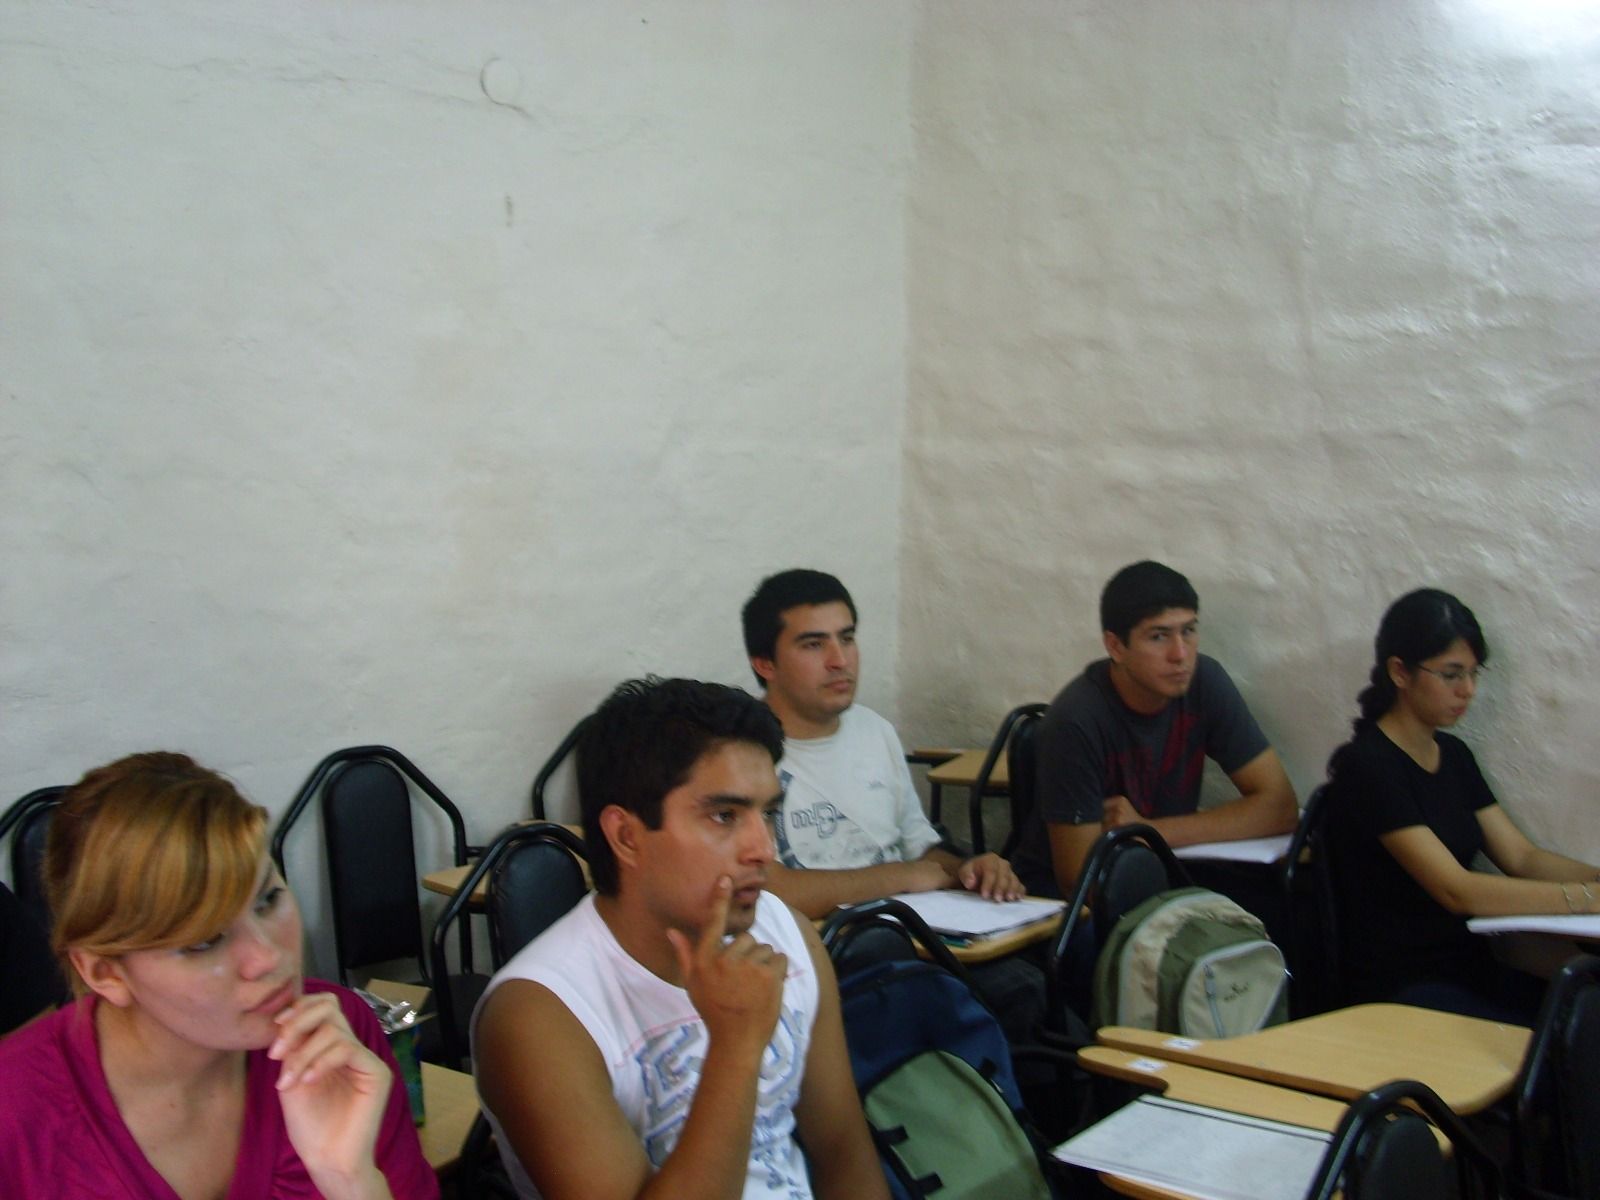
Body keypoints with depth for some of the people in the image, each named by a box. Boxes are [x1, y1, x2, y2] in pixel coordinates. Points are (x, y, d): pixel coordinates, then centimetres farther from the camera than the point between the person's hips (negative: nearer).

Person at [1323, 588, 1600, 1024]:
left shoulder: (1453, 755, 13)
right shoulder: (1367, 767, -13)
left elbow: (1521, 858, 10)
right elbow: (1456, 890, -19)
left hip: (1468, 968, 8)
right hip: (1398, 986, -7)